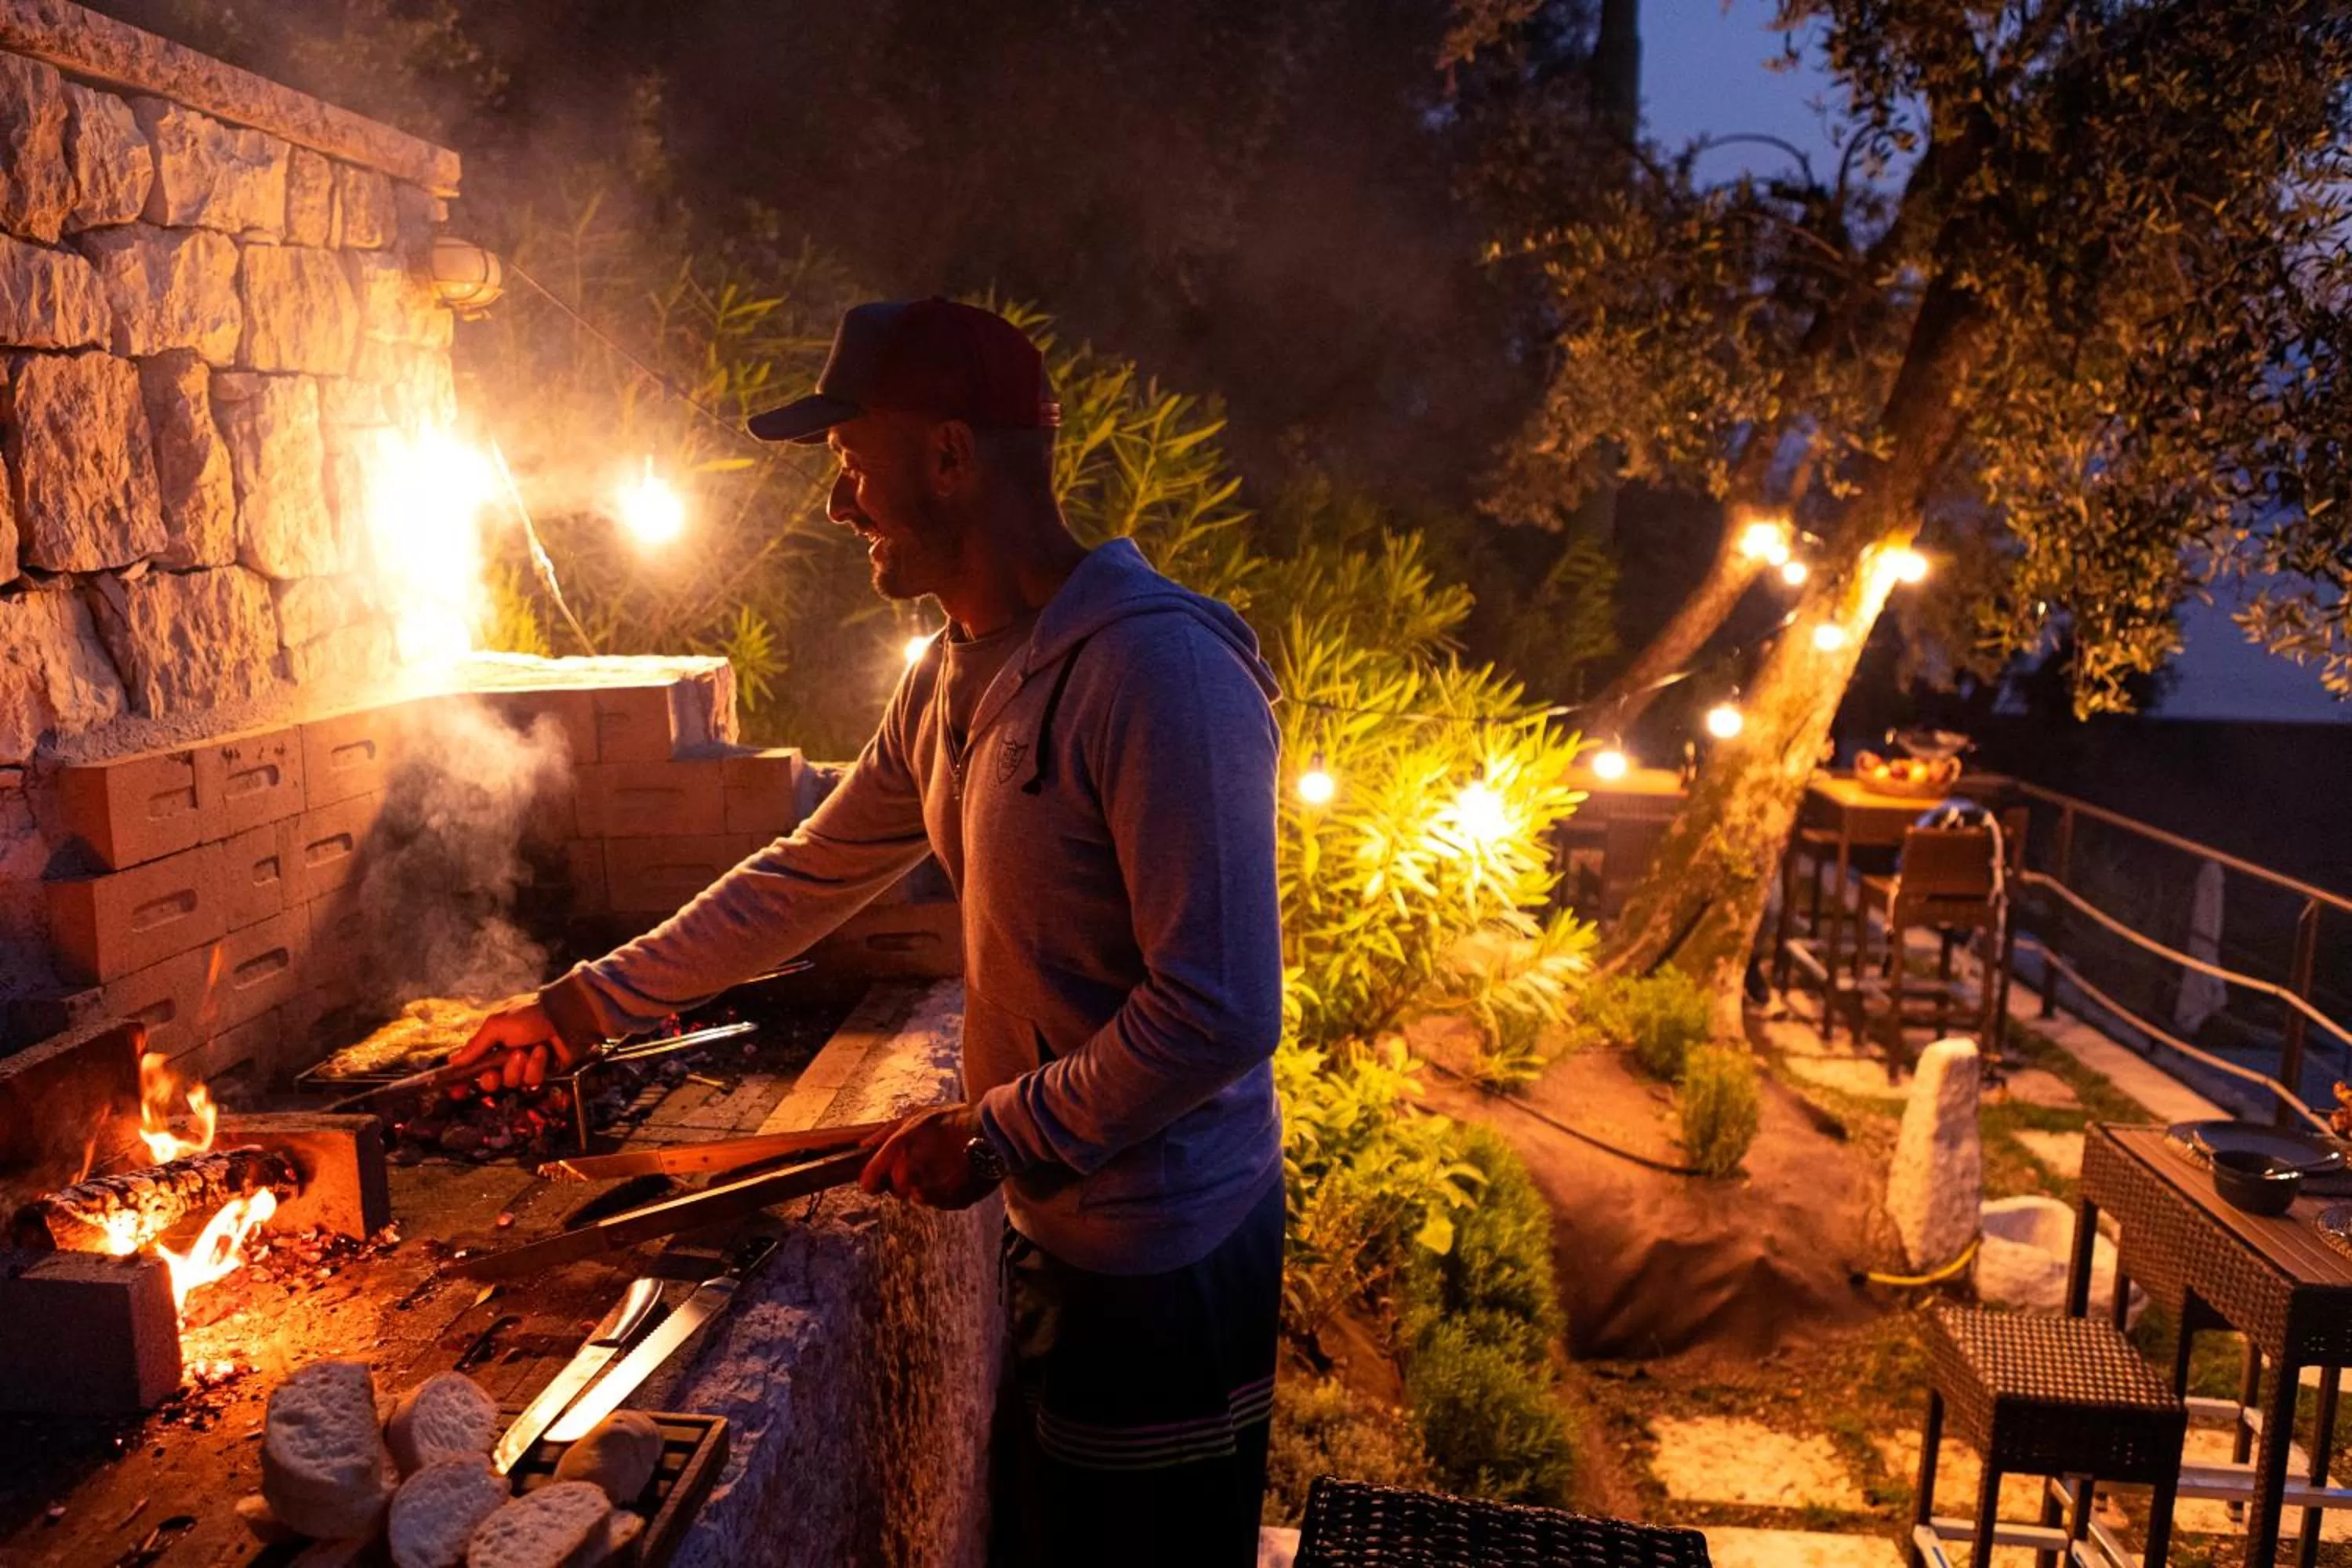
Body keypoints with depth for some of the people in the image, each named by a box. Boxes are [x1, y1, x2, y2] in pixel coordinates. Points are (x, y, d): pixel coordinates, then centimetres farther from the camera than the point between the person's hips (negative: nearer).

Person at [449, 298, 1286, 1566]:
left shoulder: (1157, 666, -25)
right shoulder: (951, 678, 5)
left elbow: (1219, 1013, -27)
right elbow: (806, 881, 15)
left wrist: (992, 1136, -15)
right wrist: (579, 1008, 17)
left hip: (1161, 1258, -8)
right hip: (1050, 1228, 8)